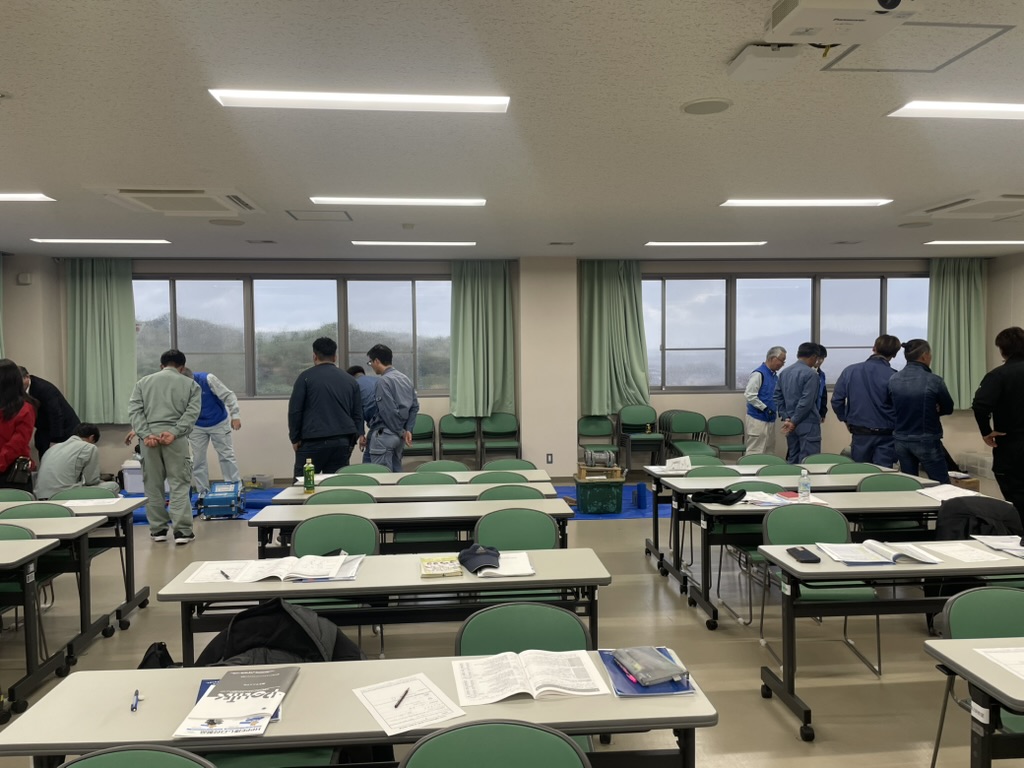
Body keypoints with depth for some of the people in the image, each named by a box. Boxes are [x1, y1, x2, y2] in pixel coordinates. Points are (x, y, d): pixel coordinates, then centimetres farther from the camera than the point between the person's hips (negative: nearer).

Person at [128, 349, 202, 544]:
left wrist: (145, 434, -6)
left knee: (153, 484, 11)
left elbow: (134, 410, 4)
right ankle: (182, 530, -4)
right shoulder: (190, 384, 12)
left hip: (149, 436, 2)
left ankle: (157, 529, 16)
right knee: (179, 484, 1)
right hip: (175, 437, -2)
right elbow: (192, 412, -4)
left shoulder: (143, 382, 18)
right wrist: (174, 432, -11)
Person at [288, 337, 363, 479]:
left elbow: (294, 411, -2)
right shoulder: (350, 380, 13)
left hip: (313, 442, -4)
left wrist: (295, 438, 6)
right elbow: (358, 414, 14)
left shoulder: (306, 377, 1)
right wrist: (352, 441, 19)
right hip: (343, 442, 4)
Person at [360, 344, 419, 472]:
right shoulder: (405, 378, 11)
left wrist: (401, 432, -7)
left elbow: (389, 411, -18)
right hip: (399, 436, 8)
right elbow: (415, 406, 11)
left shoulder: (383, 381, -14)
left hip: (384, 436, -8)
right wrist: (408, 430, 7)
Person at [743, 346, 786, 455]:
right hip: (758, 420, -9)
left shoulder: (775, 375, 11)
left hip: (770, 419, 9)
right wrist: (765, 408, -19)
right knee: (755, 453, -7)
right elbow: (749, 395, -20)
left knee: (769, 452, 12)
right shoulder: (759, 374, -14)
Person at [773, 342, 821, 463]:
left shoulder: (784, 372, 10)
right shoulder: (811, 374, -13)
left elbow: (778, 397, 9)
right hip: (807, 424, -7)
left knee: (792, 459, 12)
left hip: (790, 423, 7)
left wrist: (786, 418, 4)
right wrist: (794, 421, -13)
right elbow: (807, 401, -19)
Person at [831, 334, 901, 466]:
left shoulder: (850, 371, -2)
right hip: (885, 436, -3)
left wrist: (846, 420, 16)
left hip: (859, 434, 3)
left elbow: (836, 400, 2)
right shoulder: (893, 377, -13)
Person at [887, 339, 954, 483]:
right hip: (926, 440, -5)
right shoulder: (934, 381, -15)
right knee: (942, 485, 6)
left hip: (901, 440, 5)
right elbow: (948, 408, 0)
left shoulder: (893, 380, -3)